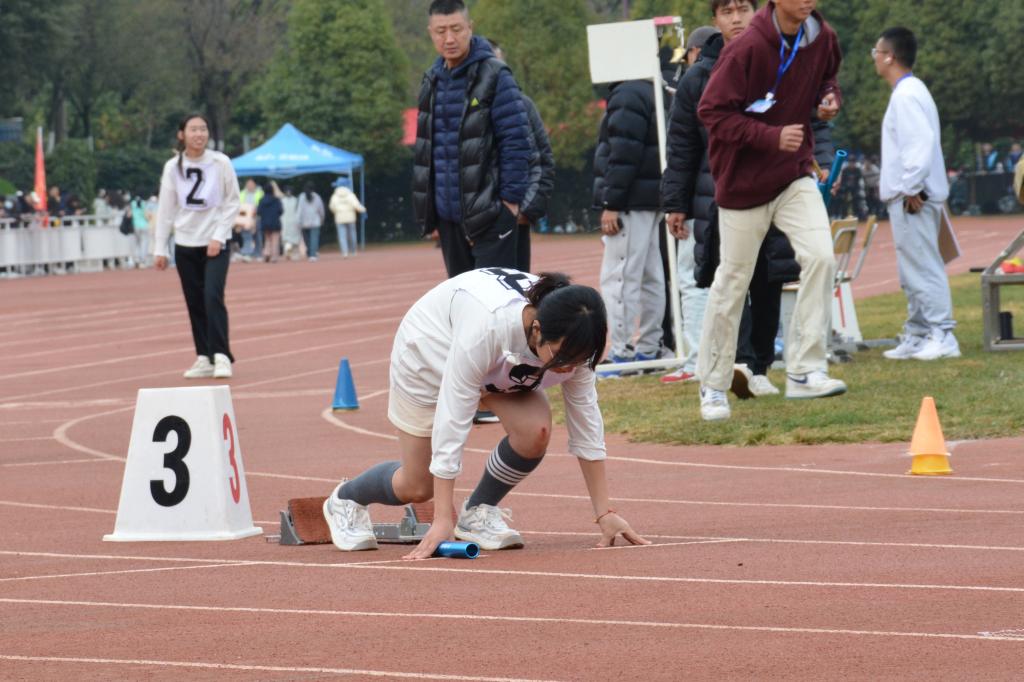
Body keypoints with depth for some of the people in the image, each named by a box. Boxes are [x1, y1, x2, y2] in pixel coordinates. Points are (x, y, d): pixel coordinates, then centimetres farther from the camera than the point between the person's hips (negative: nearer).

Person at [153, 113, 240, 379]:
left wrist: (218, 237, -11)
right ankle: (204, 359, 12)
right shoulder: (173, 167, 0)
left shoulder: (220, 163, -5)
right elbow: (165, 209, 5)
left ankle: (221, 356, -15)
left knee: (213, 297, -17)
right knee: (195, 303, 4)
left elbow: (232, 204, -2)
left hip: (215, 243, -3)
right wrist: (160, 248, 4)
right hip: (185, 245, 3)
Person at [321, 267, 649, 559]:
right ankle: (345, 500, 34)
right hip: (428, 350, -4)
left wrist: (604, 513, -19)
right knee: (417, 487, 1)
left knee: (535, 431, -25)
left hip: (502, 364, 4)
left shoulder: (570, 340, -29)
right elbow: (451, 421, -41)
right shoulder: (488, 326, -45)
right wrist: (443, 520, -39)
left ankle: (478, 513, 0)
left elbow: (586, 422, -18)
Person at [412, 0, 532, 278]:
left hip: (489, 216, -6)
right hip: (448, 217, 7)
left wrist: (510, 200, -15)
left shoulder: (494, 75, -7)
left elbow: (516, 142, -11)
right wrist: (428, 213, 13)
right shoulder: (432, 81, 12)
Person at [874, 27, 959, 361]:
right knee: (913, 270, 14)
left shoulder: (906, 94, -14)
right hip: (907, 196, 11)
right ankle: (917, 335, 19)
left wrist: (911, 189, -23)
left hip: (912, 197, -11)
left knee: (923, 267, -10)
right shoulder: (907, 91, 18)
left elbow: (921, 141, -24)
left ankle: (942, 336, -10)